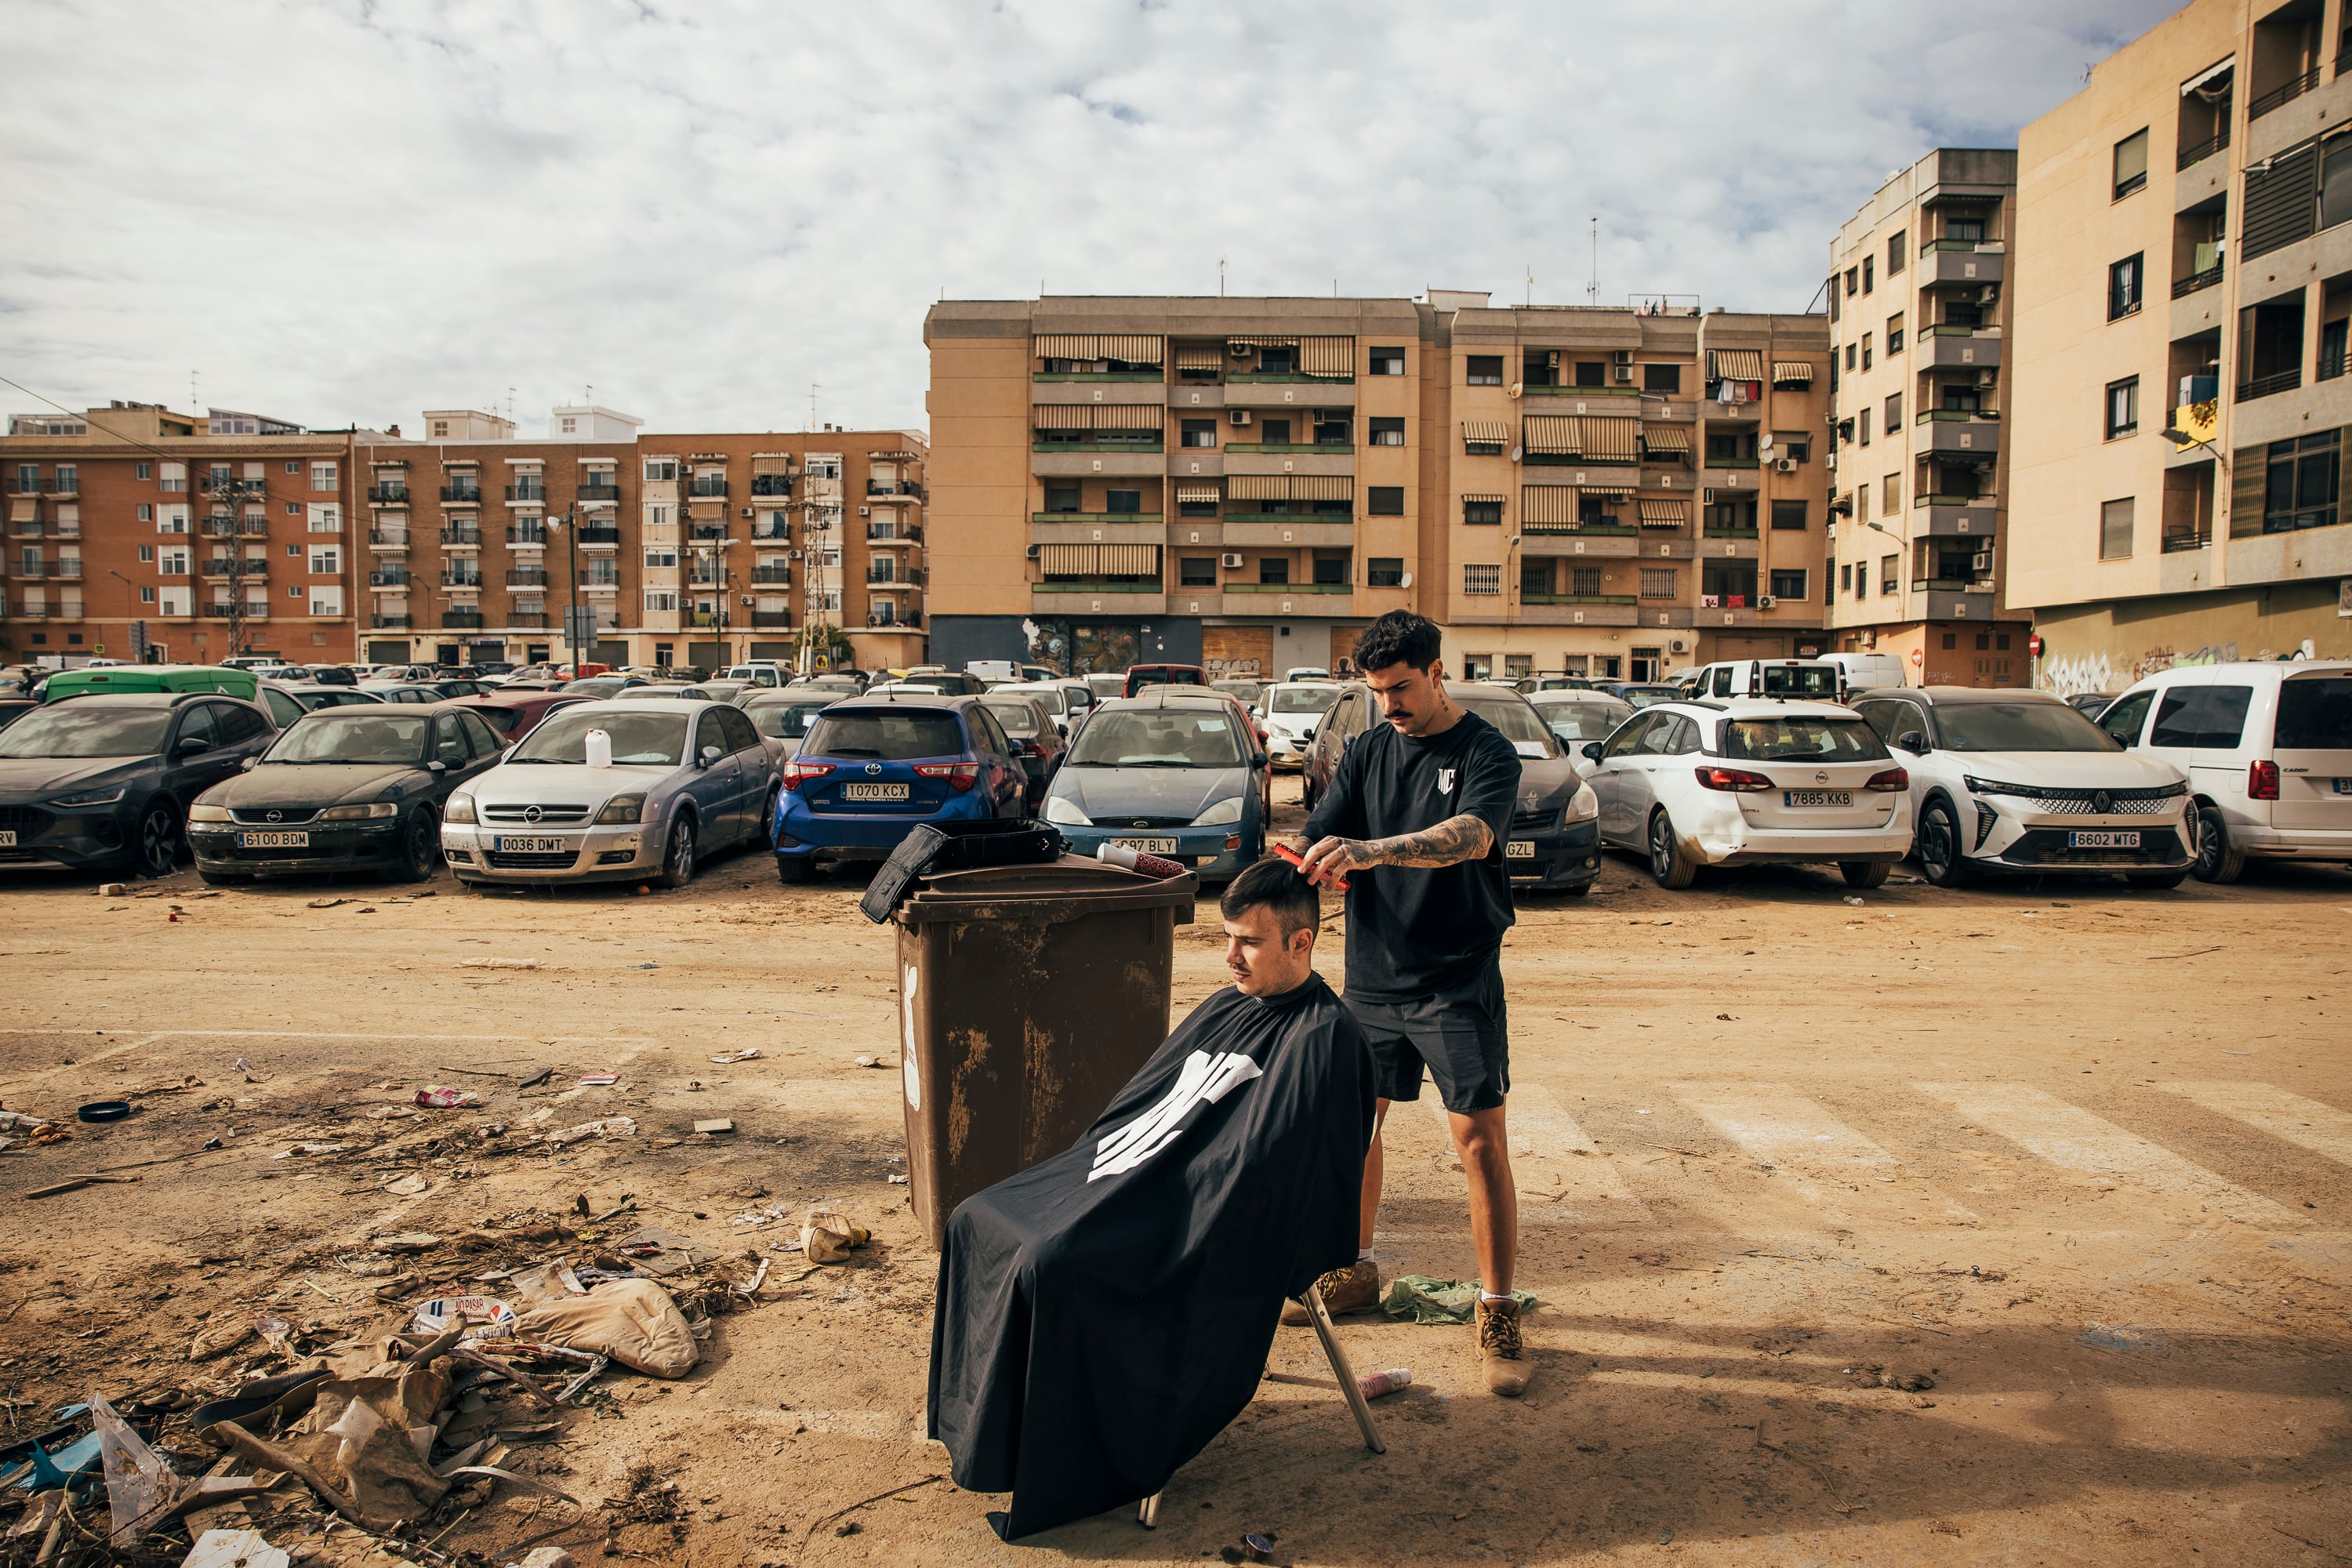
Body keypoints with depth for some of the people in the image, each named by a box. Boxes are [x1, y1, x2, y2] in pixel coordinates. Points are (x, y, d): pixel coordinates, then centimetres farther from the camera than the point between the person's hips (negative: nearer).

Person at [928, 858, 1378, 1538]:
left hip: (1205, 1231, -9)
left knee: (1049, 1265, -26)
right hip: (1139, 1179, 10)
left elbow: (1259, 1174, -20)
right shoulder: (1228, 1008, 14)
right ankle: (978, 1416, 14)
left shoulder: (1321, 1039, -14)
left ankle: (1049, 1475, -8)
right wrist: (1092, 1167, 7)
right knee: (979, 1220, 2)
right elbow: (1143, 1106, 19)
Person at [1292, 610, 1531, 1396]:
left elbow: (1472, 836, -28)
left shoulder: (1487, 752, -9)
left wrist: (1370, 849, -43)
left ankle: (1498, 1313, 9)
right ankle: (1356, 1270, 32)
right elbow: (1321, 838, 0)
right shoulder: (1367, 751, 6)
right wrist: (1312, 866, -25)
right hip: (1372, 975, 5)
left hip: (1459, 983, -5)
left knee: (1480, 1141, -4)